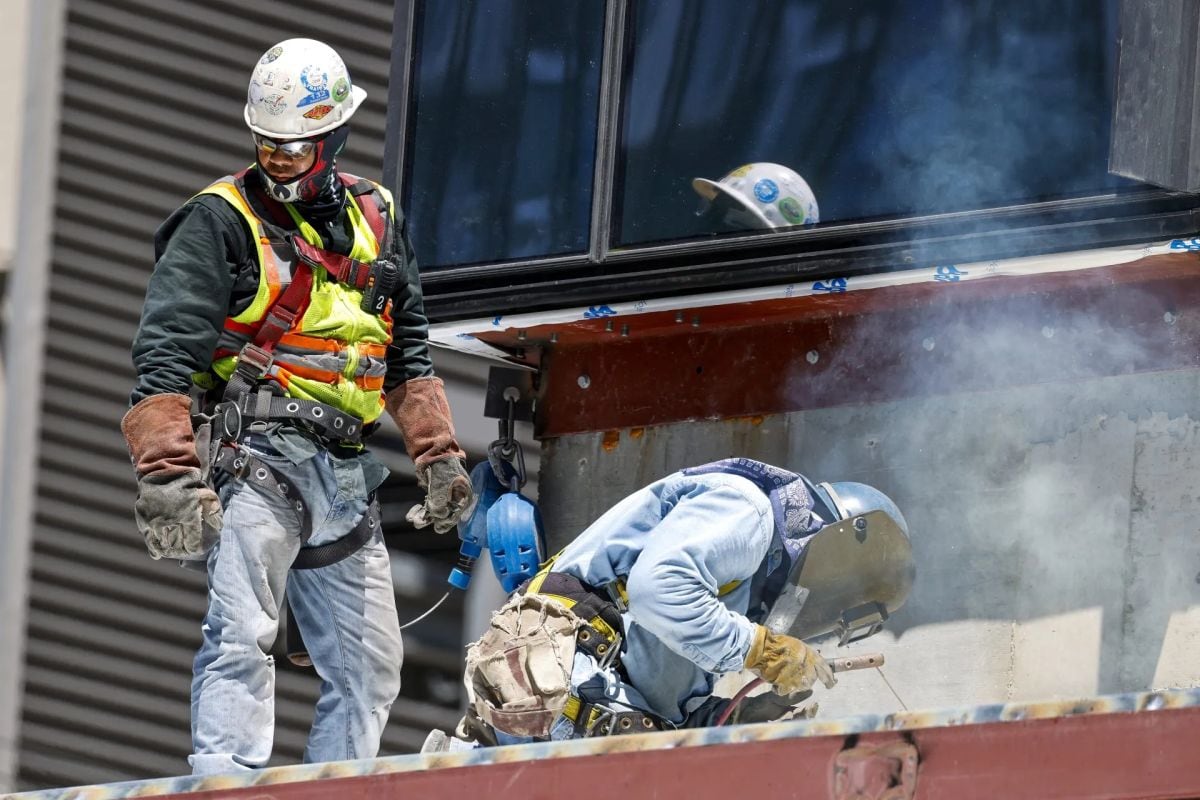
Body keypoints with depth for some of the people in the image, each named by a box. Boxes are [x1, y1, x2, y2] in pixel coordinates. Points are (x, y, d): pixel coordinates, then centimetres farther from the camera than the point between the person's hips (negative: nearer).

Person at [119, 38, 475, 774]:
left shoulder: (376, 219, 15)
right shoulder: (220, 223, -3)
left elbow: (409, 354, 25)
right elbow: (166, 356, -9)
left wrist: (438, 455, 19)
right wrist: (168, 473, -19)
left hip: (344, 477, 6)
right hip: (254, 458, -6)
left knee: (371, 664, 7)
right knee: (241, 635, -20)